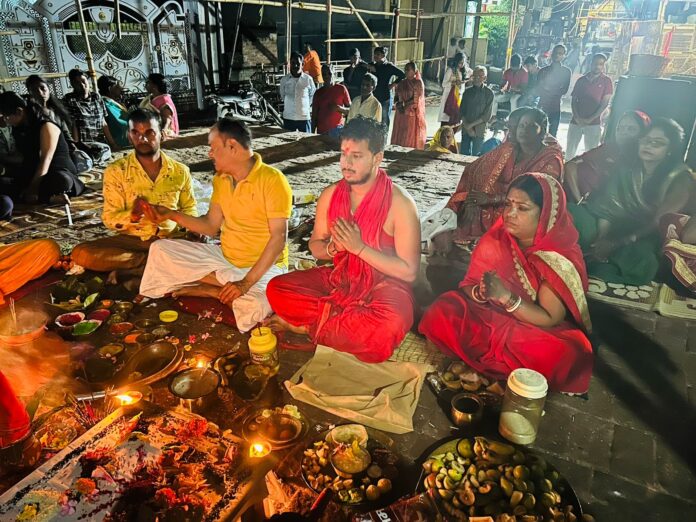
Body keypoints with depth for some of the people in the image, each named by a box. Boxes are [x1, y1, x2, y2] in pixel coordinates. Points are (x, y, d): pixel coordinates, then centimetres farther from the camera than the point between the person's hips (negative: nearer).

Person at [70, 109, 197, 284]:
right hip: (130, 240, 0)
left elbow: (190, 208, 16)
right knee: (81, 253, -26)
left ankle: (130, 271, -23)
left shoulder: (180, 171, 6)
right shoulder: (116, 171, 0)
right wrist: (132, 215, -26)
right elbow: (109, 218, -3)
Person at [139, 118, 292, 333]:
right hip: (224, 258, 7)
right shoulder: (221, 179, 6)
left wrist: (247, 281, -29)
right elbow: (211, 226, 13)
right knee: (160, 249, -5)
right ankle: (228, 287, -10)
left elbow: (279, 238, -23)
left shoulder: (272, 180, -18)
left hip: (263, 266, -7)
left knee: (254, 306, -40)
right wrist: (171, 214, 2)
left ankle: (212, 288, -8)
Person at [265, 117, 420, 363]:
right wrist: (332, 247, -15)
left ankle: (307, 324, -13)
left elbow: (408, 271, -16)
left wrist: (359, 247, -23)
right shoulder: (331, 195, -2)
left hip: (384, 286, -3)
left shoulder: (400, 203, -16)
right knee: (277, 289, -12)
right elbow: (315, 247, 9)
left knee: (389, 326, -37)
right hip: (339, 279, 4)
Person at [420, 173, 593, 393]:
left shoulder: (563, 258, -16)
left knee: (569, 354, -35)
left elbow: (549, 320, -18)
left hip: (536, 332, -1)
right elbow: (468, 285, -5)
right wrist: (480, 293, -30)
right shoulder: (497, 239, -7)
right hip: (491, 317, 2)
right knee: (441, 314, -24)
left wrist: (506, 297, -33)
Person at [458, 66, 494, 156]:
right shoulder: (467, 92, 8)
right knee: (463, 153, 3)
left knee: (476, 155, -1)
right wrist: (467, 126, -7)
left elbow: (487, 115, -7)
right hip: (466, 128, 3)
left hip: (479, 130, -3)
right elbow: (461, 111, 6)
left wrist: (471, 125, -12)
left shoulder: (489, 93, -3)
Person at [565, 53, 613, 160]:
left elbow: (605, 103, -2)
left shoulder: (606, 81, 4)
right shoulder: (581, 80, 11)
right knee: (569, 152, 4)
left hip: (594, 123, -2)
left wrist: (590, 119, -11)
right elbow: (574, 100, 8)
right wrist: (577, 117, -8)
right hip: (576, 122, 3)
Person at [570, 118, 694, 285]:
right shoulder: (626, 168, 14)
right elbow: (606, 205, 1)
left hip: (645, 240, -2)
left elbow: (659, 222, -8)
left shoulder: (680, 179, 4)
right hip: (614, 233, 2)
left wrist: (615, 244, -20)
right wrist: (601, 238, -18)